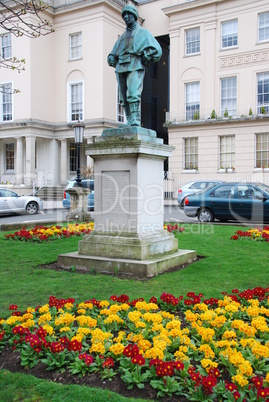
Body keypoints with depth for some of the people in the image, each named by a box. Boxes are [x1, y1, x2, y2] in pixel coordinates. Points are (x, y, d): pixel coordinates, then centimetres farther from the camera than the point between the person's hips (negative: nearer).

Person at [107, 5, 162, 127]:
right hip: (121, 68, 6)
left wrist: (144, 59, -4)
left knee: (133, 95, -22)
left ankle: (135, 122, -28)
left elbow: (157, 51, 2)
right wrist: (112, 60, 14)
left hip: (135, 67, -6)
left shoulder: (143, 32, 14)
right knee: (124, 98, -2)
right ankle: (129, 123, -2)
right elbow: (112, 55, 34)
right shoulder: (122, 36, 29)